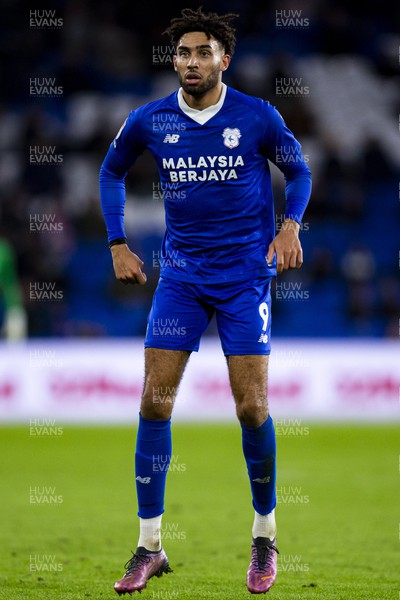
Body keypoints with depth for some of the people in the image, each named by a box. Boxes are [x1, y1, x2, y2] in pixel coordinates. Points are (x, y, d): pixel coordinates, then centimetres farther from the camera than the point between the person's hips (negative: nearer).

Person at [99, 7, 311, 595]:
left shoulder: (258, 116, -7)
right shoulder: (149, 121, -2)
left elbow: (299, 171, 8)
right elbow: (112, 172, 17)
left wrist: (290, 225, -10)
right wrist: (118, 244, 8)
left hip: (245, 273, -2)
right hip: (180, 273, 2)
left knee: (251, 406, -6)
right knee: (155, 400, -6)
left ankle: (265, 536, 14)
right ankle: (149, 546, 2)